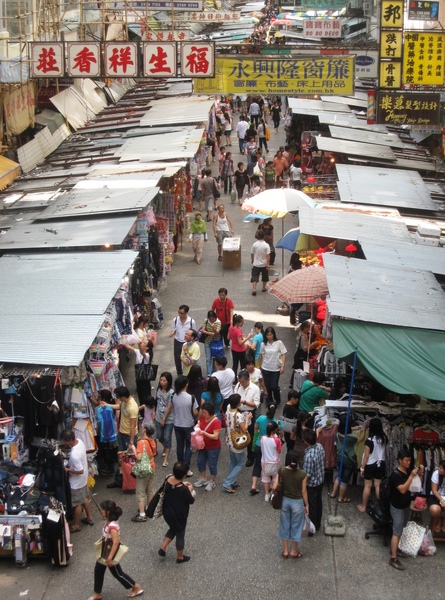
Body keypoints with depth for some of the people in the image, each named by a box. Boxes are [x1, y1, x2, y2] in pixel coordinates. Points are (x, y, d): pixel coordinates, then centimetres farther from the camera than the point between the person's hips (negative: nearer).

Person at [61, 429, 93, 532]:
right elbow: (69, 446, 12)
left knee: (77, 503, 13)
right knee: (84, 498, 28)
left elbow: (80, 471, -30)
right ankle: (89, 518, 46)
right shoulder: (79, 441, -13)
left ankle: (76, 525, 33)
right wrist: (62, 446, -4)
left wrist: (67, 469, -20)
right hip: (83, 478, 9)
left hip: (77, 482, -9)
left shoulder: (74, 455, -39)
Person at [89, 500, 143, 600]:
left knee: (117, 573, 8)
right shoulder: (108, 521, -4)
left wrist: (110, 557, -35)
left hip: (111, 552, -9)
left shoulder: (112, 526, -33)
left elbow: (116, 542, -36)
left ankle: (136, 587, 24)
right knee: (98, 570, 17)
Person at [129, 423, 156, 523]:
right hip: (152, 468, 7)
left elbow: (139, 458, -27)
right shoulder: (152, 441, -1)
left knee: (141, 492, -1)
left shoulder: (141, 442, -23)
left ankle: (142, 515, -1)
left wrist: (133, 449, -15)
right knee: (150, 490, 21)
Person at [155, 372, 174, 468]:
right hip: (158, 418, 6)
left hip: (168, 419, -6)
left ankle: (166, 458, 11)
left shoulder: (171, 392, -21)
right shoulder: (159, 389, -2)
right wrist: (155, 413, 8)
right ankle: (166, 448, 48)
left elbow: (169, 407, -18)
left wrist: (164, 419, -13)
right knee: (159, 436, 19)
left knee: (167, 438, 1)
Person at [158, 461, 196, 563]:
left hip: (167, 513, 6)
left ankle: (163, 548, 31)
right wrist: (190, 490, -2)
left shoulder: (169, 480, -15)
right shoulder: (184, 489, -33)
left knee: (173, 529, 34)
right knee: (180, 536, 19)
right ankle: (180, 557, 38)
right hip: (179, 516, -6)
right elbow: (191, 501, -16)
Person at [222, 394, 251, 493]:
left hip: (229, 442, 7)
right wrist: (247, 418, -10)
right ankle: (227, 484, 4)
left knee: (232, 463, 22)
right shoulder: (239, 415, -28)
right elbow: (244, 430, -22)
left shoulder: (228, 412, -5)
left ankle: (233, 482, 32)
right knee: (240, 464, 8)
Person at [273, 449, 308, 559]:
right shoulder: (302, 474, -20)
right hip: (297, 502, -2)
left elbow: (274, 488, -11)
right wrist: (306, 505, 2)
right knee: (296, 526, 15)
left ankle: (285, 551, 28)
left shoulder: (282, 471, -14)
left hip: (285, 500, 2)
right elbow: (304, 491, -12)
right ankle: (294, 551, 27)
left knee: (285, 525, 18)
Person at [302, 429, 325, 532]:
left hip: (312, 484, -8)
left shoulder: (309, 456, -35)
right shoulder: (320, 446, -11)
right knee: (318, 503, 24)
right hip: (321, 480, 8)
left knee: (311, 506, 12)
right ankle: (317, 525, 42)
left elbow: (307, 475, -27)